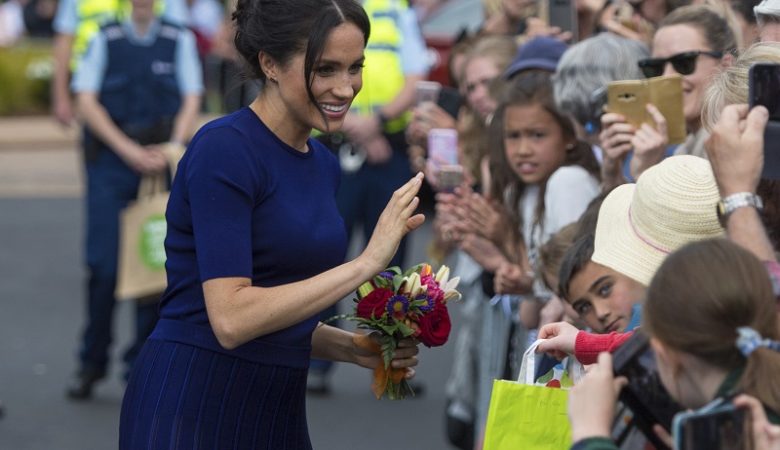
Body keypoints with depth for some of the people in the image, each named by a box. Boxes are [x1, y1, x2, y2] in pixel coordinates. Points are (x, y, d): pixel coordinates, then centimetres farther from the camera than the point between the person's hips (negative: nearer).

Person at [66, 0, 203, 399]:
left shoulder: (179, 41, 6)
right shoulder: (104, 40, 3)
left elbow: (191, 101, 4)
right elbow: (87, 101, -2)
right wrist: (129, 150, -12)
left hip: (160, 161, 1)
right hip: (109, 160, -1)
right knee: (104, 266, -6)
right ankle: (91, 363, 6)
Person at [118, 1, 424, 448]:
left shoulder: (324, 165, 10)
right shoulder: (223, 150, -14)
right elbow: (231, 318, -22)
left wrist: (355, 348, 1)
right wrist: (366, 263, -22)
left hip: (280, 411, 8)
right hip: (193, 411, -8)